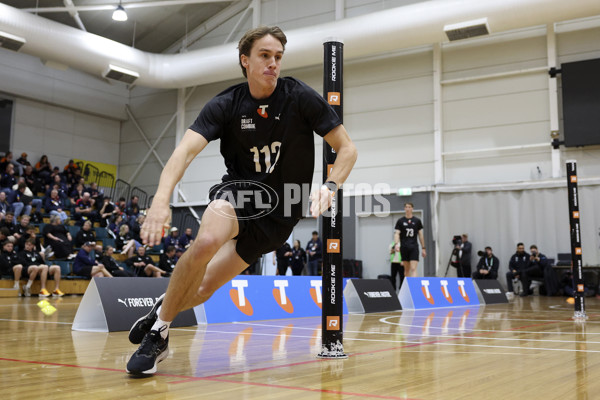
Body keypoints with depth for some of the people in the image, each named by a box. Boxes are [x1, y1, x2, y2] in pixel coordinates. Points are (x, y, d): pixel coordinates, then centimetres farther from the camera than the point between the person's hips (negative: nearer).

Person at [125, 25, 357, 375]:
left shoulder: (301, 97, -11)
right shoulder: (225, 106, -9)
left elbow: (347, 148, -6)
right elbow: (186, 150, -22)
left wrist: (330, 186, -26)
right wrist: (161, 199, -40)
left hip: (280, 211, 0)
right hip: (239, 190, 0)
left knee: (206, 286, -7)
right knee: (207, 240, -34)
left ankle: (163, 310, 29)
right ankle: (159, 328, -12)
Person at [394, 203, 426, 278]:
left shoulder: (417, 221, 7)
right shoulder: (400, 221, 4)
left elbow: (421, 235, 11)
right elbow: (396, 234, -2)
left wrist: (423, 248, 10)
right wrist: (396, 244, -19)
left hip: (414, 247, -1)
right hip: (404, 247, 1)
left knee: (413, 269, -11)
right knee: (406, 269, 8)